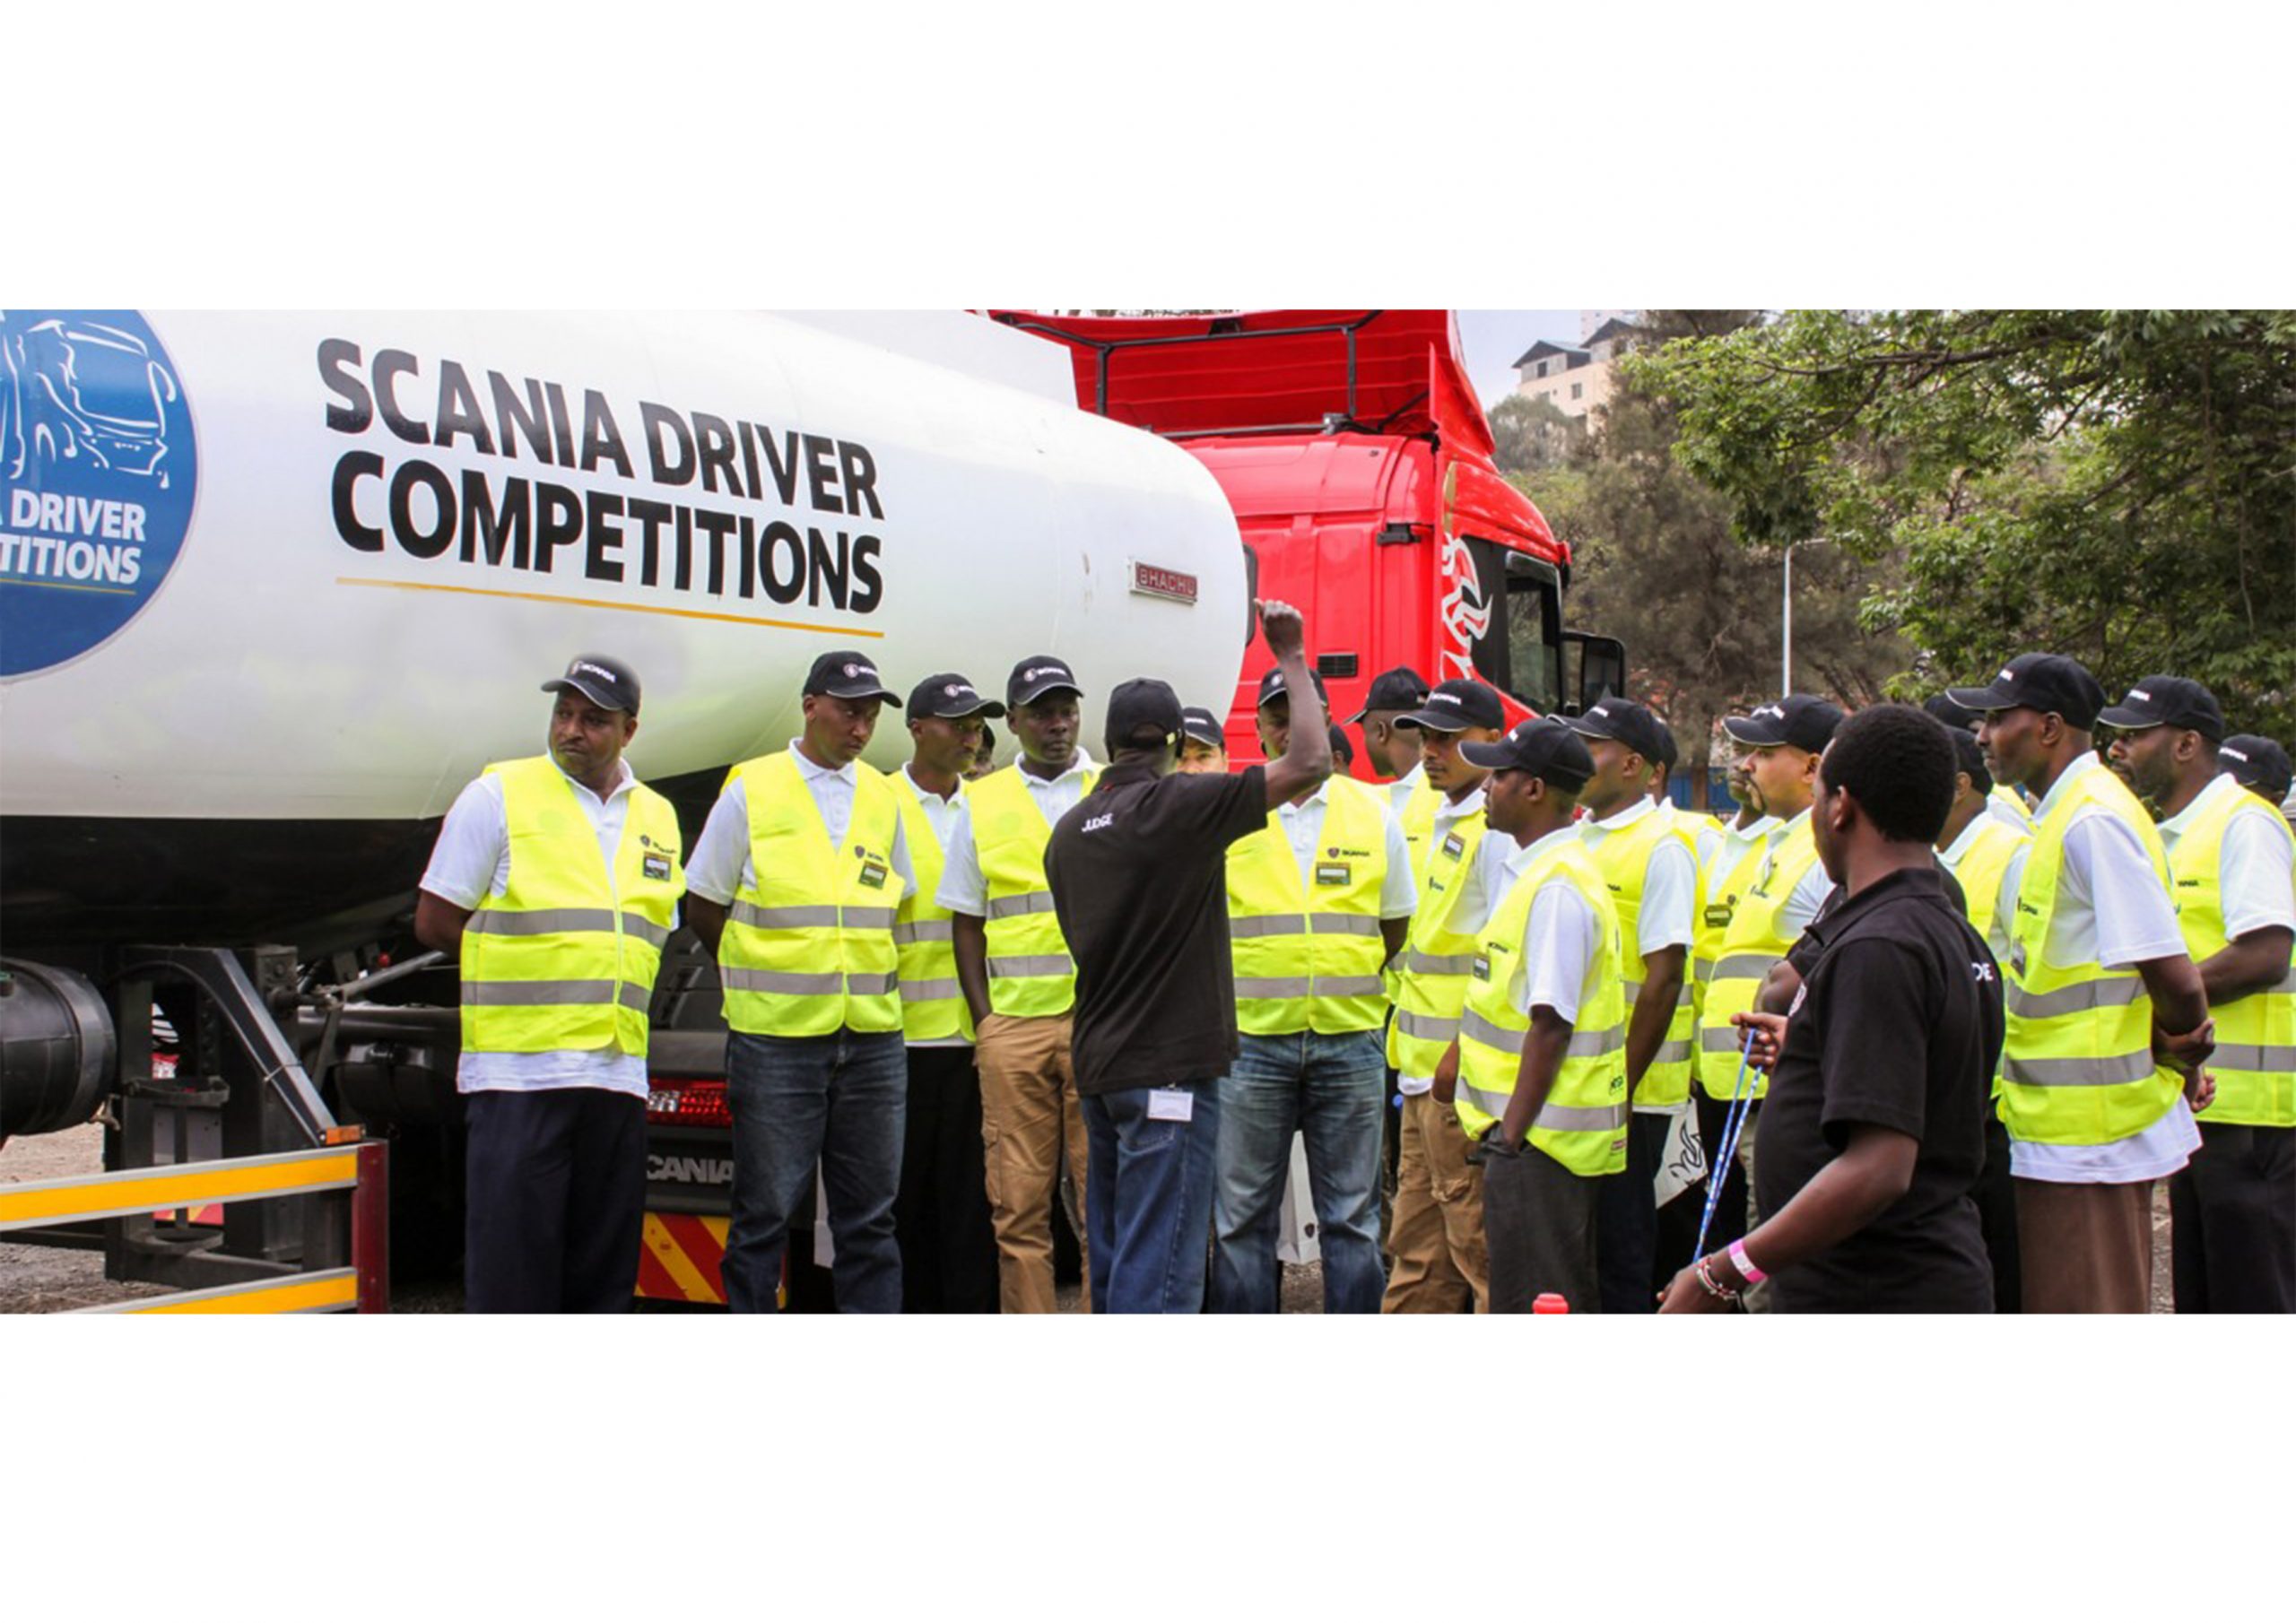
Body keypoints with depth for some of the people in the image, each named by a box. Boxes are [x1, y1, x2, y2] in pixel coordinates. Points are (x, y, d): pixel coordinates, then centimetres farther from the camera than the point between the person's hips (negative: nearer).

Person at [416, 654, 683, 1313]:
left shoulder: (657, 818, 14)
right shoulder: (498, 796, -1)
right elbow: (435, 922, 0)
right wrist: (531, 967, 3)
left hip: (616, 1074, 5)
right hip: (519, 1069, -5)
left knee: (605, 1263, 9)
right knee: (510, 1257, -5)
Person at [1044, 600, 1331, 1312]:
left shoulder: (1070, 830, 10)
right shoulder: (1177, 806, -14)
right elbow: (1309, 763, -16)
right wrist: (1291, 659, -5)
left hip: (1100, 1065, 8)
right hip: (1170, 1067, -8)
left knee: (1115, 1258, 14)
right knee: (1159, 1269, -6)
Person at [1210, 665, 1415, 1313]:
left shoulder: (1374, 812, 6)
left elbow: (1395, 927, 14)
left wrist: (1340, 981, 6)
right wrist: (1255, 982, -1)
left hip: (1350, 1040, 1)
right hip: (1252, 1039, -1)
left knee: (1351, 1216, 7)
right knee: (1242, 1216, 4)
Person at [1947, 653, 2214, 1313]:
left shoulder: (2093, 820, -18)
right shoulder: (2064, 818, 13)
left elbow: (2174, 978, -21)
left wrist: (2176, 1047, -3)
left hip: (2088, 1134, -10)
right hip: (2070, 1128, 10)